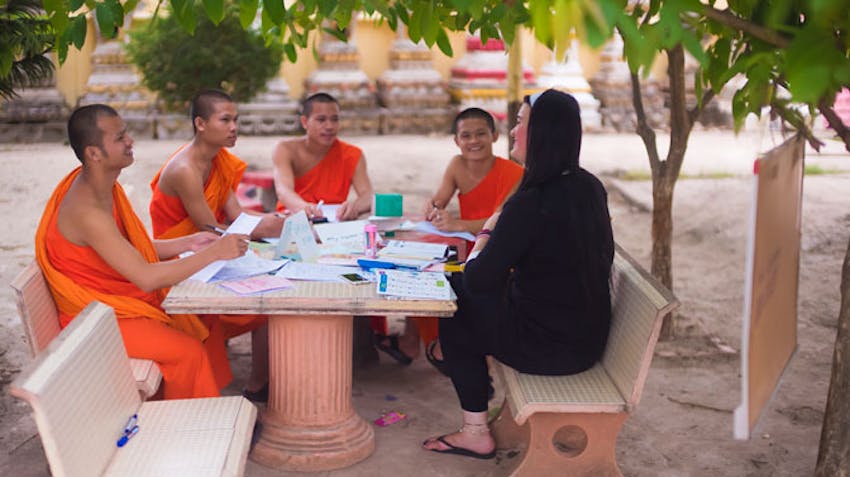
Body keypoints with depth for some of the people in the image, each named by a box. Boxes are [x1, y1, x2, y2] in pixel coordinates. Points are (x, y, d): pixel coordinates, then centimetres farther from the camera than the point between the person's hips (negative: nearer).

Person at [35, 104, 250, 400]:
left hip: (121, 298, 10)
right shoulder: (86, 211, -31)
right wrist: (214, 253, -30)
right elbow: (146, 277, -33)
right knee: (188, 351, -18)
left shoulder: (104, 185, 0)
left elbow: (133, 250, 10)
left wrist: (187, 243, -3)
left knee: (201, 325, 7)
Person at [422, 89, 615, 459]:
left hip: (547, 346, -8)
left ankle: (476, 433, 21)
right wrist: (500, 232, 11)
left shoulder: (530, 203, -24)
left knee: (454, 320, 15)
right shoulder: (591, 189, 1)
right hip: (588, 339, 8)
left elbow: (478, 280, -17)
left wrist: (486, 232, -1)